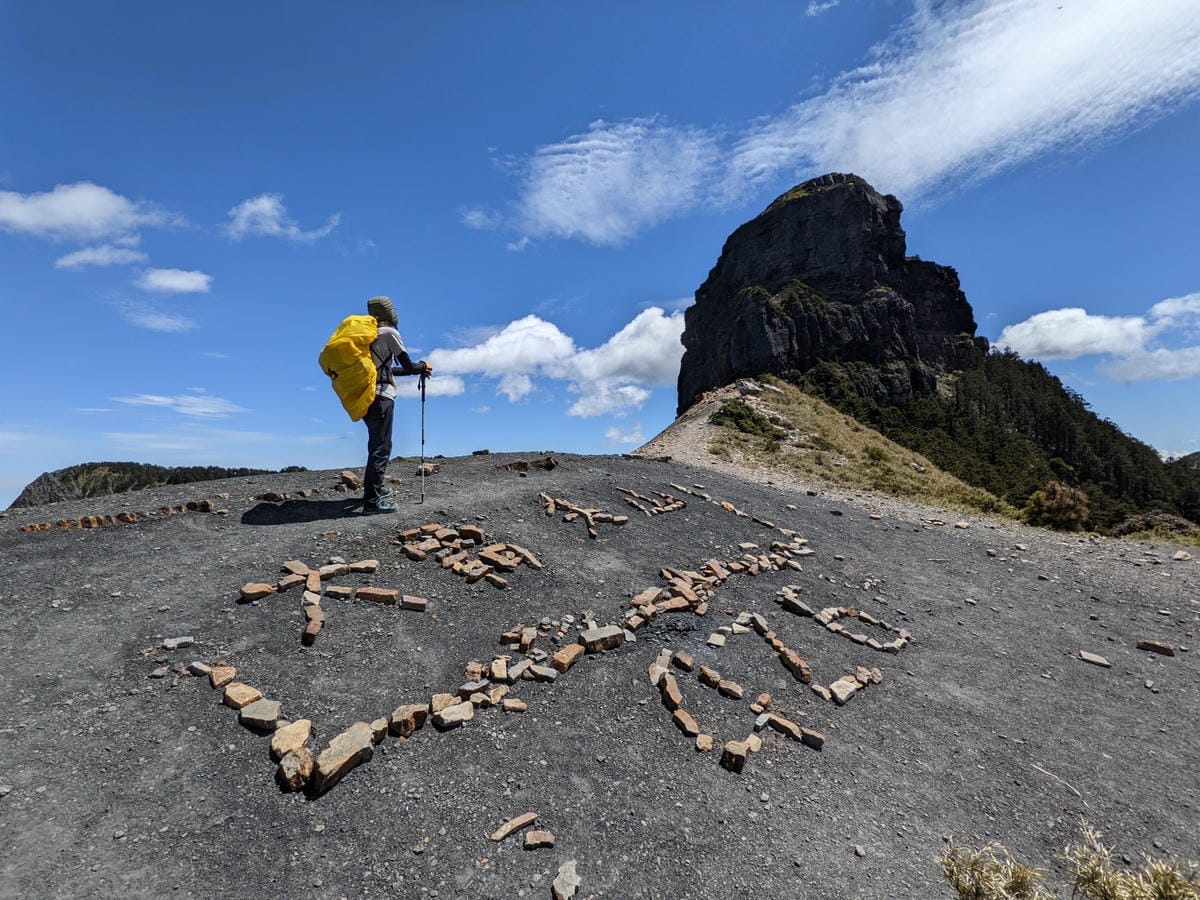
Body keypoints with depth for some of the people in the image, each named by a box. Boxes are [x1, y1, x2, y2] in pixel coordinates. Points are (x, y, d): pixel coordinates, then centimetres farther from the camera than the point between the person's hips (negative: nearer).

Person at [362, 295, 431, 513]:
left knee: (376, 444, 20)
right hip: (380, 397, -9)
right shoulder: (390, 333, -4)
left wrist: (418, 370, 26)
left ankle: (375, 488, 32)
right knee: (381, 447, -10)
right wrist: (423, 366, 15)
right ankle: (372, 500, -13)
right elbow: (408, 365, -6)